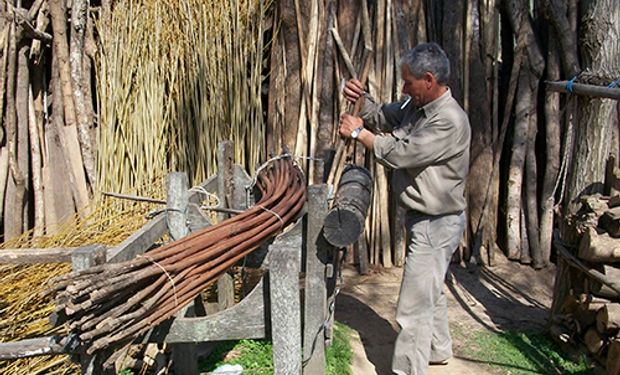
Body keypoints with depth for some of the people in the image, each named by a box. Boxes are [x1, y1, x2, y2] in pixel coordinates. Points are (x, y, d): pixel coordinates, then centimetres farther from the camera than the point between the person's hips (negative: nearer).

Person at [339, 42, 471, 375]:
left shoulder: (449, 121, -24)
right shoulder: (417, 106, 5)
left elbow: (401, 153, -27)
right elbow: (383, 118, 12)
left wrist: (358, 132, -16)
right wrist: (360, 99, -8)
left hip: (437, 224, -10)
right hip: (424, 219, 10)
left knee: (414, 306, -5)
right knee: (430, 291, 26)